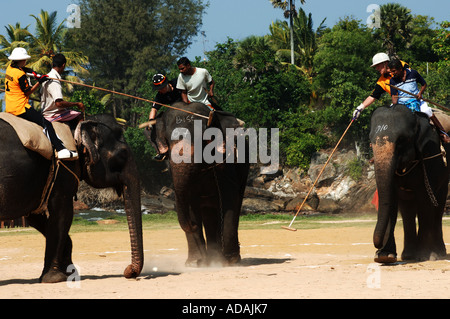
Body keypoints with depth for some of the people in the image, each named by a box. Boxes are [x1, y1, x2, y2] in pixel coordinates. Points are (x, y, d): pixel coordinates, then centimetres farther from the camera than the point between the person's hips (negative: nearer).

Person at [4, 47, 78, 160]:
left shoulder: (9, 69, 9)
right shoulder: (20, 74, -18)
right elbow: (28, 92, -11)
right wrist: (39, 82, -5)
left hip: (9, 108, 10)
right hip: (20, 108, -10)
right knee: (46, 124, -12)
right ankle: (61, 150, -21)